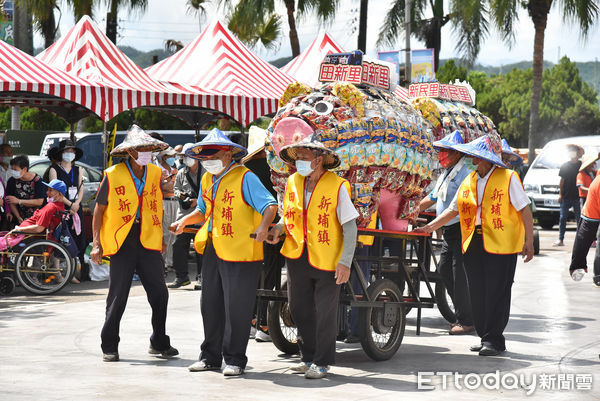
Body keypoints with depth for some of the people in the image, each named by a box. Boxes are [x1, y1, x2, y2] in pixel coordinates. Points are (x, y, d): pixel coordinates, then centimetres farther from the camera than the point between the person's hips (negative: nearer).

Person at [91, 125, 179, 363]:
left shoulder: (155, 173, 9)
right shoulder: (113, 175, -3)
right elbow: (99, 209, 1)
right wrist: (97, 243, -5)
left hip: (149, 242, 3)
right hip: (122, 242, -3)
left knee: (159, 294, 2)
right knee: (117, 297, 0)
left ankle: (159, 343, 17)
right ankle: (109, 347, 11)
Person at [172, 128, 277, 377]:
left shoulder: (244, 178, -10)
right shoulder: (207, 180, 14)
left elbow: (270, 205, -17)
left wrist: (263, 227, -35)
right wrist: (184, 221, 11)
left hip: (240, 253, -8)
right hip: (212, 251, 8)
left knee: (236, 307, -2)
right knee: (210, 305, 13)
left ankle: (234, 359, 7)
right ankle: (211, 356, 23)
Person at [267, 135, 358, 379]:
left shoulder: (337, 187, -11)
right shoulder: (293, 182, 5)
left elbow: (350, 227, -10)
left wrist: (345, 262, -17)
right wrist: (278, 229, -2)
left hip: (327, 259, -5)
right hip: (297, 257, 5)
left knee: (325, 313, 0)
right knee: (300, 309, 11)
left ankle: (322, 362, 12)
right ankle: (308, 357, 25)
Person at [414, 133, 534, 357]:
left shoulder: (508, 178, -2)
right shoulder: (468, 182, 15)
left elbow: (524, 210, -3)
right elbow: (453, 210, 20)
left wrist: (529, 241, -9)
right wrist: (429, 227, 11)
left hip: (501, 245, -6)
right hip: (473, 244, 6)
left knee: (496, 293, -5)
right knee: (477, 294, 6)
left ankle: (494, 340, 1)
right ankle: (485, 337, 15)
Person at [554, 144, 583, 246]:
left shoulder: (581, 165, 3)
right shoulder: (565, 165, 8)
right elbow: (562, 180, 10)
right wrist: (560, 194, 4)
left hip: (578, 196, -2)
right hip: (566, 196, 2)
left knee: (579, 219, 1)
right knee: (563, 218, 1)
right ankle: (560, 239, 4)